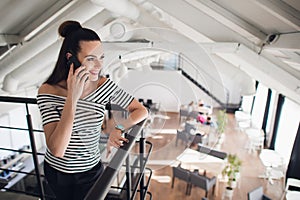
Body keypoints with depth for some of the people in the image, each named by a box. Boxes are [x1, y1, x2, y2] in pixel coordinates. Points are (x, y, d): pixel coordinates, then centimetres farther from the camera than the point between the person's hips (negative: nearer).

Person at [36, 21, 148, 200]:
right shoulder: (48, 92, -23)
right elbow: (57, 149, -32)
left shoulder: (105, 86, -17)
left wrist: (119, 128, -24)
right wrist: (72, 97, -37)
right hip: (56, 170, 1)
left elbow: (142, 111, -8)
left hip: (90, 170, 0)